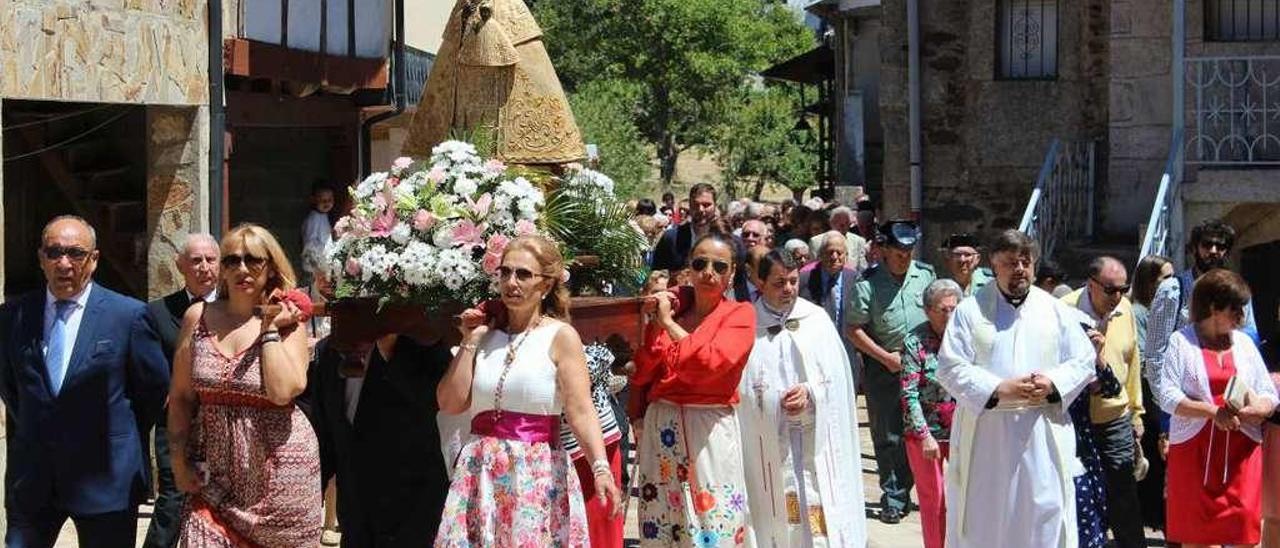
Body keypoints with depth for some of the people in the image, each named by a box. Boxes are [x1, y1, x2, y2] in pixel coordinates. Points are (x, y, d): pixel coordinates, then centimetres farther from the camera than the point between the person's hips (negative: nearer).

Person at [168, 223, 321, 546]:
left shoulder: (288, 323, -2)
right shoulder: (198, 317, 4)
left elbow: (282, 392, -19)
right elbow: (180, 397, 8)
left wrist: (269, 328, -12)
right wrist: (179, 461, 2)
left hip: (279, 470, -2)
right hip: (214, 477, 2)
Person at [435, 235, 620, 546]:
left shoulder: (560, 336, -2)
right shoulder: (485, 333, 11)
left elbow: (580, 411, -12)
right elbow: (451, 404, 4)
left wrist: (600, 467, -24)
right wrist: (469, 343, 2)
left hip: (538, 474, -4)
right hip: (480, 473, 4)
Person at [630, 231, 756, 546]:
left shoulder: (740, 314, -2)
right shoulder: (668, 307, 10)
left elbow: (711, 362, -19)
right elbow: (642, 375, 11)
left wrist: (669, 324, -11)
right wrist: (653, 325, -1)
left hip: (710, 432, -4)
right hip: (661, 428, 4)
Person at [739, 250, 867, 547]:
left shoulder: (816, 319, 6)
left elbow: (835, 375, 4)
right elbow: (741, 385, -3)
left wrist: (810, 392, -13)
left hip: (816, 441, 2)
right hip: (768, 442, -1)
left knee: (822, 516, -1)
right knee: (777, 519, 0)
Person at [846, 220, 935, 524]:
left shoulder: (925, 276, 5)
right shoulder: (868, 285, -7)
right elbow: (853, 329, -8)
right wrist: (886, 357, -11)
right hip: (883, 369, -3)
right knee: (888, 436, 0)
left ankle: (904, 490, 20)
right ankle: (893, 498, 8)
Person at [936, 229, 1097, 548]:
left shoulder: (1056, 311, 9)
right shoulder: (970, 311, 1)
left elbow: (1084, 361, 10)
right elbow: (950, 367, -5)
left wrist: (1052, 384, -10)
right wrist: (998, 389, -17)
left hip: (1043, 436, 2)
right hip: (985, 434, -1)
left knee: (1044, 517, 1)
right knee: (982, 520, 4)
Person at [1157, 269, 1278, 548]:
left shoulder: (1244, 342, 13)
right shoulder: (1180, 341, 1)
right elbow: (1167, 396, -9)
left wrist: (1254, 410, -13)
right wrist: (1214, 412, -19)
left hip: (1240, 452, 3)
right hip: (1195, 450, -3)